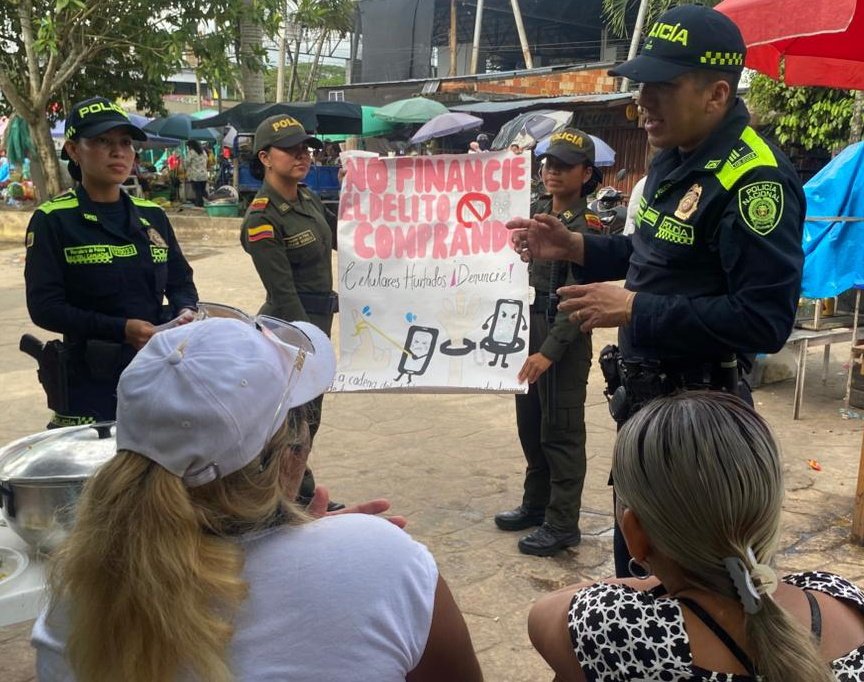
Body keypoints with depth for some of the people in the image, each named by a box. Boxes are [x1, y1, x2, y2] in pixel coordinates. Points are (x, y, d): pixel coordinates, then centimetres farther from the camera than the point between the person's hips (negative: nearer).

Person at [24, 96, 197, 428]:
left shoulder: (152, 216, 10)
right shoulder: (53, 220, -4)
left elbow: (181, 283, 15)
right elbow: (43, 307, -10)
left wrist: (186, 313, -8)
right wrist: (122, 329, -21)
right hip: (91, 383, -4)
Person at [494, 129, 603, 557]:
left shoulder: (585, 227, -15)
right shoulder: (535, 211, 8)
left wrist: (550, 351, -25)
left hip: (563, 339, -8)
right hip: (528, 328, 8)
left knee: (561, 434, 1)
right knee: (530, 426, 17)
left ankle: (562, 524, 13)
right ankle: (536, 504, 33)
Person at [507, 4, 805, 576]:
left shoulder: (756, 179, -22)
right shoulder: (674, 158, 8)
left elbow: (765, 321, -27)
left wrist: (634, 310, -27)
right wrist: (574, 246, 6)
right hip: (644, 393, 9)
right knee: (633, 553, 24)